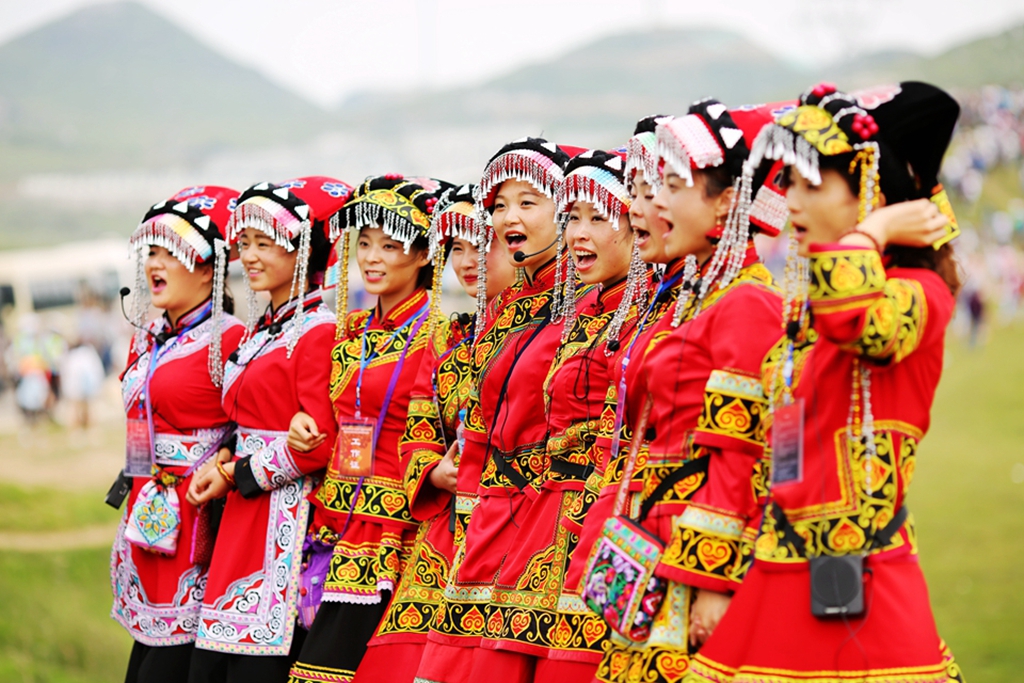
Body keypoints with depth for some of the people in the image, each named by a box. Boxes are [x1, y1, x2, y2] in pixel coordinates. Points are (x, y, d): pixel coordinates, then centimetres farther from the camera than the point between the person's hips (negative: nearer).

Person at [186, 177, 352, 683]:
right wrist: (225, 461, 4)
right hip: (242, 525, 9)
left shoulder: (319, 332, -11)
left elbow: (315, 444, -17)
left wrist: (236, 475, -8)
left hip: (285, 523, -9)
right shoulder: (262, 331, 18)